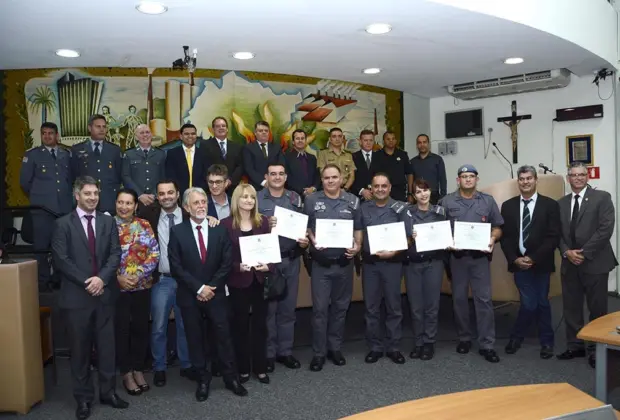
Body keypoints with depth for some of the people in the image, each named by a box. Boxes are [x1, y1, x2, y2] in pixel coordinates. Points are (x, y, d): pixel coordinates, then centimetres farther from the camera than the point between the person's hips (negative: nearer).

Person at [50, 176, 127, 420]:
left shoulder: (108, 222, 8)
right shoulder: (63, 224, -1)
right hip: (76, 296, -2)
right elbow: (61, 259, -8)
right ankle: (83, 397, 20)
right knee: (79, 349, 7)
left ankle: (108, 391, 24)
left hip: (104, 294, 3)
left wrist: (101, 278, -14)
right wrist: (86, 282, -13)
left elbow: (115, 254, 1)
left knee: (107, 345, 10)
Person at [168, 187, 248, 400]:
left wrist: (211, 287, -10)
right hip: (190, 295, 0)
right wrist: (198, 288, -13)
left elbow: (227, 263, -2)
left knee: (224, 336, 6)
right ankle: (203, 380, 23)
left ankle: (231, 378, 19)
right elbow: (176, 267, -8)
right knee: (195, 339, 9)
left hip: (216, 293, 1)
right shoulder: (177, 231, -3)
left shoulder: (219, 229, 2)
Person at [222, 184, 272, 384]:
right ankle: (243, 369, 23)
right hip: (238, 281, -2)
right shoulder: (227, 224, -5)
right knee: (240, 324, 9)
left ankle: (260, 368, 22)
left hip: (260, 279, 2)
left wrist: (268, 266, -14)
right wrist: (238, 266, -20)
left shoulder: (263, 221, 3)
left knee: (260, 323, 9)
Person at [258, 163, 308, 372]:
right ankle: (268, 352, 17)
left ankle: (285, 351, 23)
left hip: (291, 260, 3)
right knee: (268, 308, 4)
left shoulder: (295, 198, 9)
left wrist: (305, 241, -6)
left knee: (288, 307, 11)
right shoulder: (256, 199, -2)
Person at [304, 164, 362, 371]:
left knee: (340, 307, 12)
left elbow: (358, 228, 9)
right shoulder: (311, 200, 0)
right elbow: (305, 227, 3)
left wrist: (358, 245, -8)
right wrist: (312, 240, -15)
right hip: (321, 263, -2)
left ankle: (335, 348, 27)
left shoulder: (352, 201, 4)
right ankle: (319, 352, 12)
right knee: (320, 308, 0)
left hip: (344, 262, 2)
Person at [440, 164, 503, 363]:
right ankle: (464, 338, 24)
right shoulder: (447, 201, 1)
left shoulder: (488, 201, 5)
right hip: (457, 256, 0)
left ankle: (486, 344, 5)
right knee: (459, 298, 9)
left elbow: (497, 227, 8)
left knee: (484, 299, -2)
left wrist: (493, 238, -12)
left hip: (480, 256, 0)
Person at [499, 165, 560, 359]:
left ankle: (546, 342, 26)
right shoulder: (508, 206, 5)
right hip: (519, 262, 1)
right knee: (529, 304, -4)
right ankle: (517, 337, 17)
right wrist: (515, 259, -8)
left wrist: (533, 258, -14)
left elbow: (553, 237, -8)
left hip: (541, 263, 0)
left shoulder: (550, 205, -2)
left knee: (542, 303, 8)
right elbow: (504, 237, 4)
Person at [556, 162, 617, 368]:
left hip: (595, 262, -4)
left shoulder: (602, 197, -3)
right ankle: (575, 346, 20)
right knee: (571, 307, 9)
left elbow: (606, 229, -12)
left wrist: (584, 253, -15)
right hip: (569, 263, 4)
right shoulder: (561, 203, 11)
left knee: (597, 308, 4)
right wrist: (567, 252, -8)